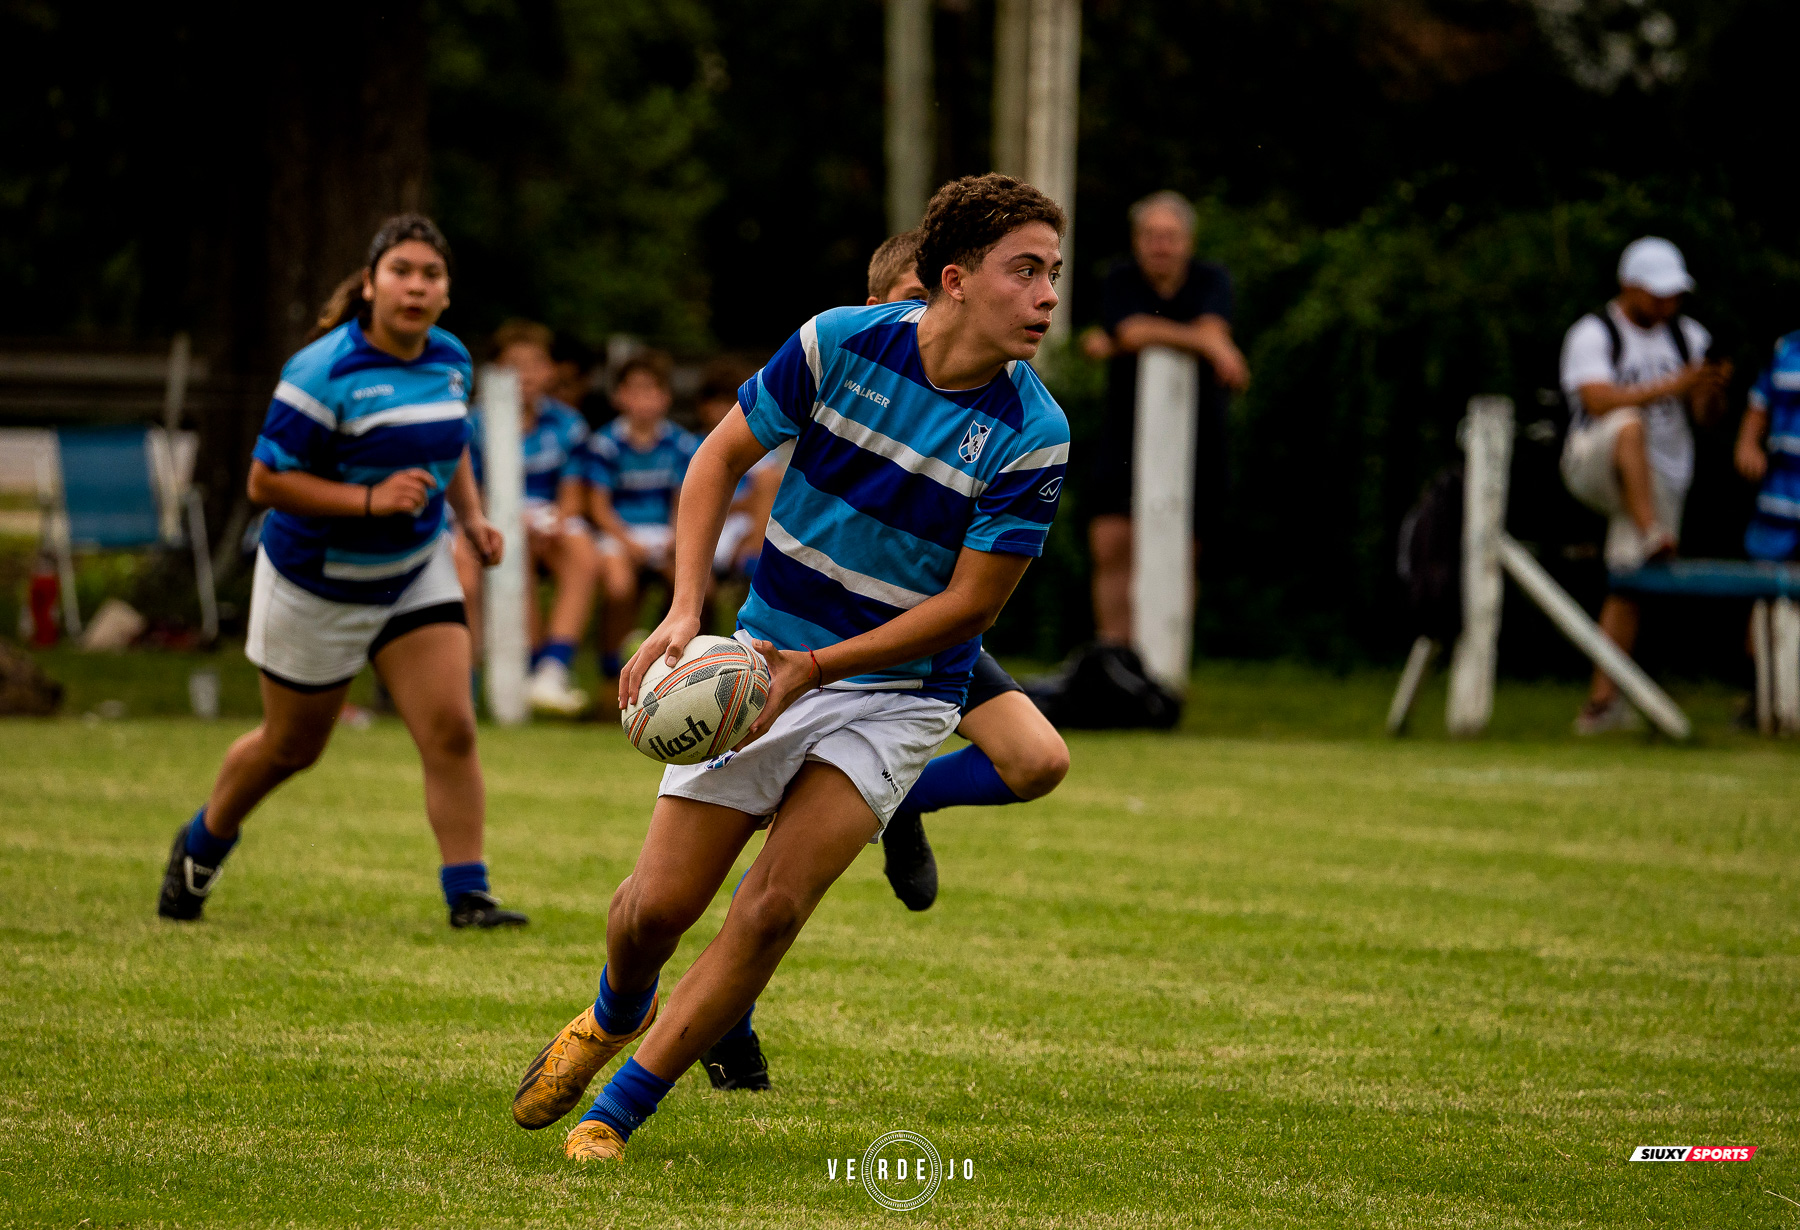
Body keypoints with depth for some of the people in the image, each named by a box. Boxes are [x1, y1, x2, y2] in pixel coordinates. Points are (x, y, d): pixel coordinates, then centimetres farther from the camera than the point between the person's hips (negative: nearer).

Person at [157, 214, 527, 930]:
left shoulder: (451, 361, -1)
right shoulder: (323, 373, -24)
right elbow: (266, 481, -22)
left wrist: (471, 518, 3)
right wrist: (371, 500, -30)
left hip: (415, 575, 5)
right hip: (318, 583, -5)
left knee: (451, 730, -12)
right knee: (291, 748, 12)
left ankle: (468, 895, -8)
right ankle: (201, 846, 40)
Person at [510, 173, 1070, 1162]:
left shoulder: (1033, 437, -17)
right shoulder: (839, 343, -13)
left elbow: (972, 601, -13)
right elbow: (722, 457, 0)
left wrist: (817, 666, -20)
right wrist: (685, 610, -11)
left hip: (897, 694, -1)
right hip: (762, 661, 1)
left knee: (773, 906, -17)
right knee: (659, 903, -1)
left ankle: (614, 1115, -1)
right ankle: (617, 1016, 36)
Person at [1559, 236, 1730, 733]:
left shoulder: (1686, 336, 9)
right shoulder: (1593, 334, -6)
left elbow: (1706, 414, 6)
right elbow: (1598, 400, -22)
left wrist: (1713, 390, -18)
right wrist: (1672, 385, -29)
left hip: (1660, 475, 4)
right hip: (1593, 465, -4)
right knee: (1629, 425, -37)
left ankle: (1601, 701, 2)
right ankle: (1652, 537, -46)